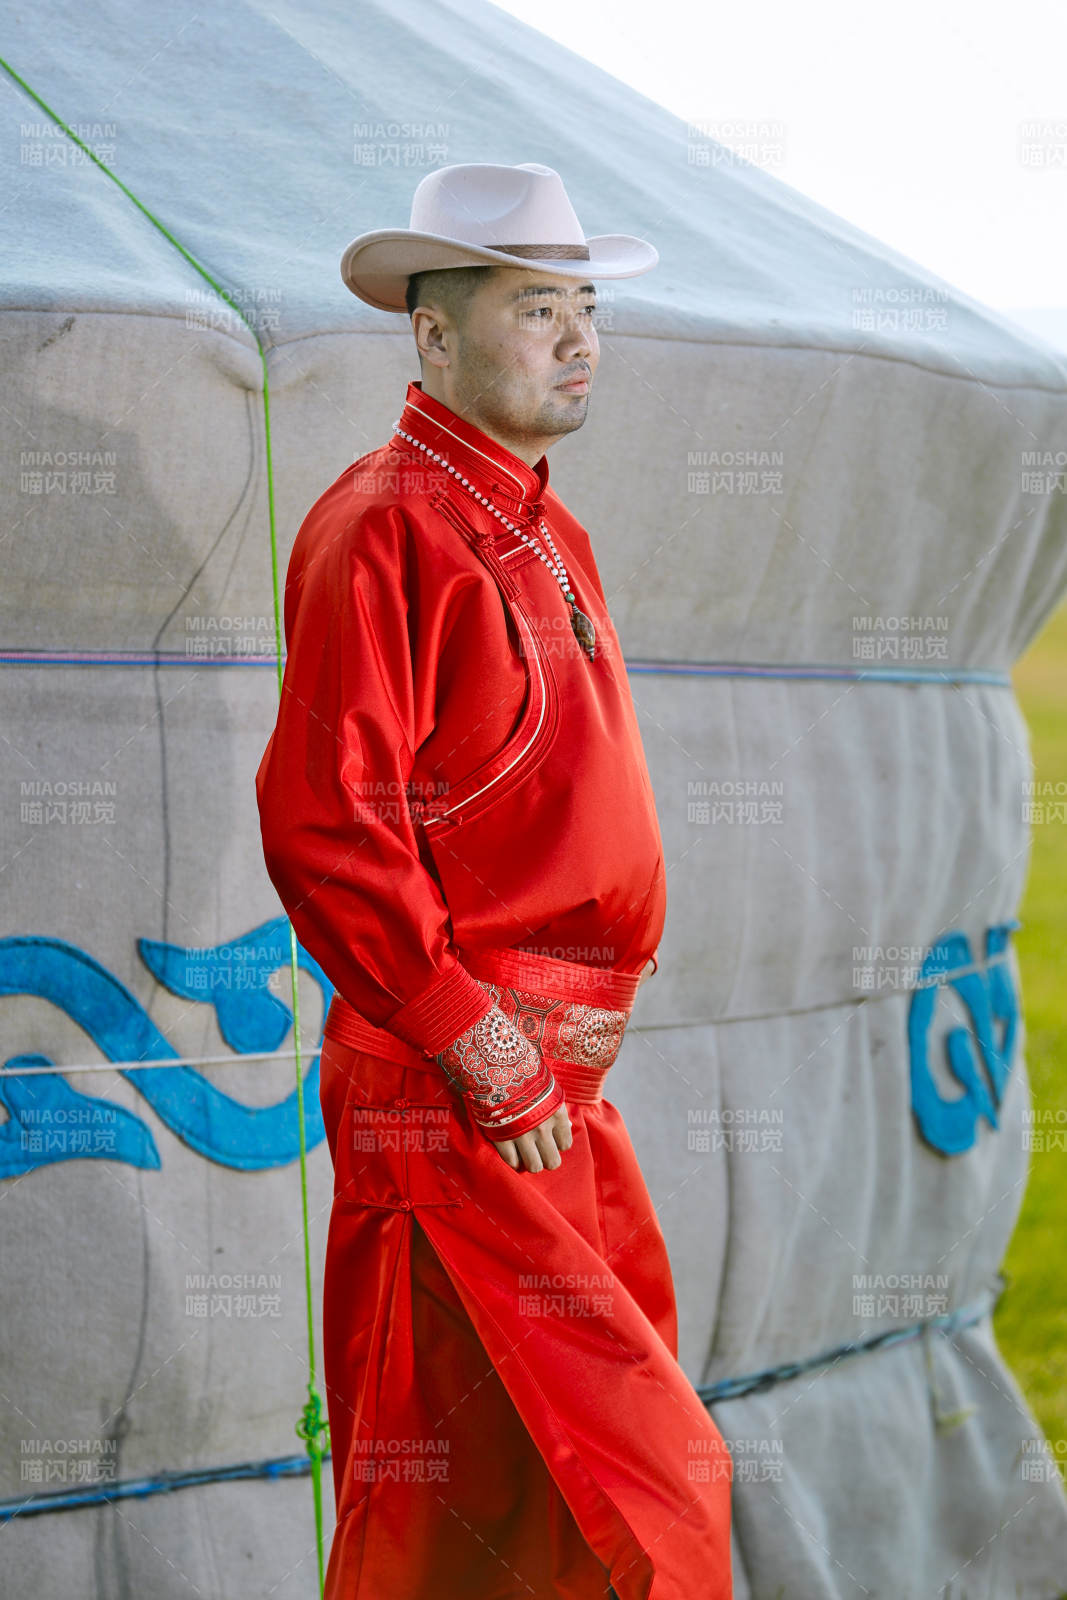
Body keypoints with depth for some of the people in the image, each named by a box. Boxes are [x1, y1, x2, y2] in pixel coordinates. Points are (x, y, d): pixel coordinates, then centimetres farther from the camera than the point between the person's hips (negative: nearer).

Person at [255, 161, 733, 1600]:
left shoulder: (547, 533, 17)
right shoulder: (382, 527, -12)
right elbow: (324, 832, -19)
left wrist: (569, 1043, 17)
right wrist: (481, 1049, -17)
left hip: (566, 1083, 9)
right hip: (445, 1095, -9)